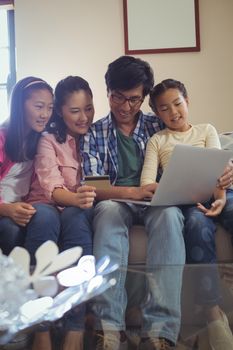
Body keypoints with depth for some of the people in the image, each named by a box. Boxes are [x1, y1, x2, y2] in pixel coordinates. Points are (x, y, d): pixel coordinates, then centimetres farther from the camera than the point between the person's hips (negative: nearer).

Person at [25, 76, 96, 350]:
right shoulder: (49, 139, 3)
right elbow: (51, 186, -12)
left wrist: (85, 199, -16)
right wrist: (75, 198, -34)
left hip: (79, 210, 1)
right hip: (47, 205, -1)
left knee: (75, 218, -36)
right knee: (43, 217, -37)